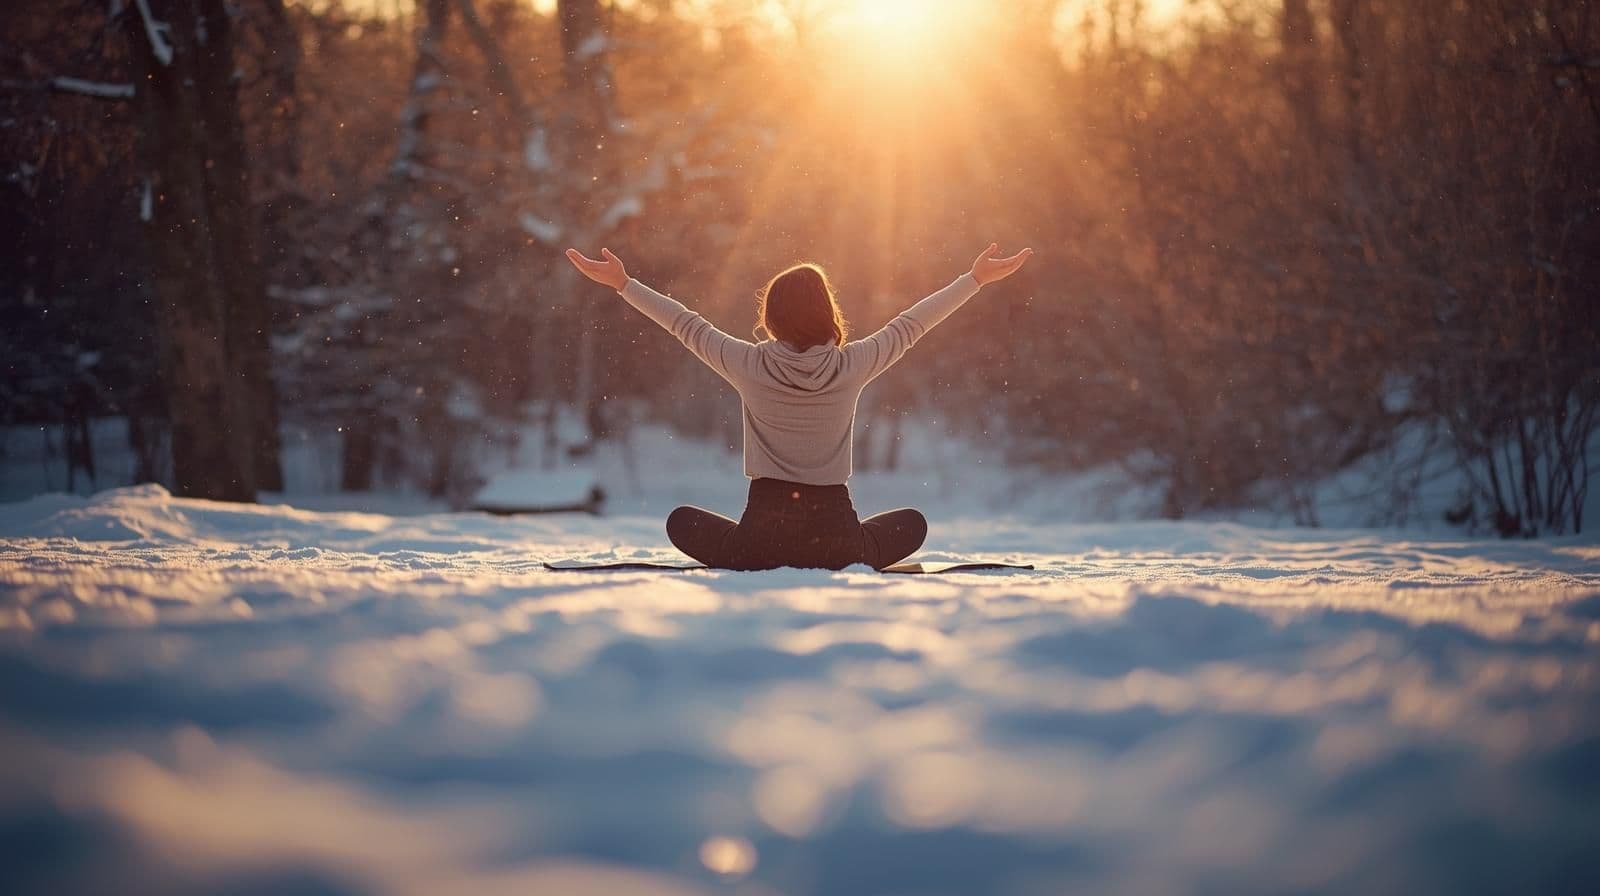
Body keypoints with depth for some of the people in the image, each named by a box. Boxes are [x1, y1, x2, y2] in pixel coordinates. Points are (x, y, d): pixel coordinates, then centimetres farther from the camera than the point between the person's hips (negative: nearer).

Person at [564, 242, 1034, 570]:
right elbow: (911, 324, 4)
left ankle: (765, 568, 6)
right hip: (836, 540, 0)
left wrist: (623, 284, 18)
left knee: (682, 521, 29)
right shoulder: (851, 367, -8)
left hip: (761, 536, 0)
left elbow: (687, 325, 5)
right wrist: (977, 278, 16)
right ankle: (826, 570, 8)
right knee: (913, 523, 29)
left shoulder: (749, 365, -8)